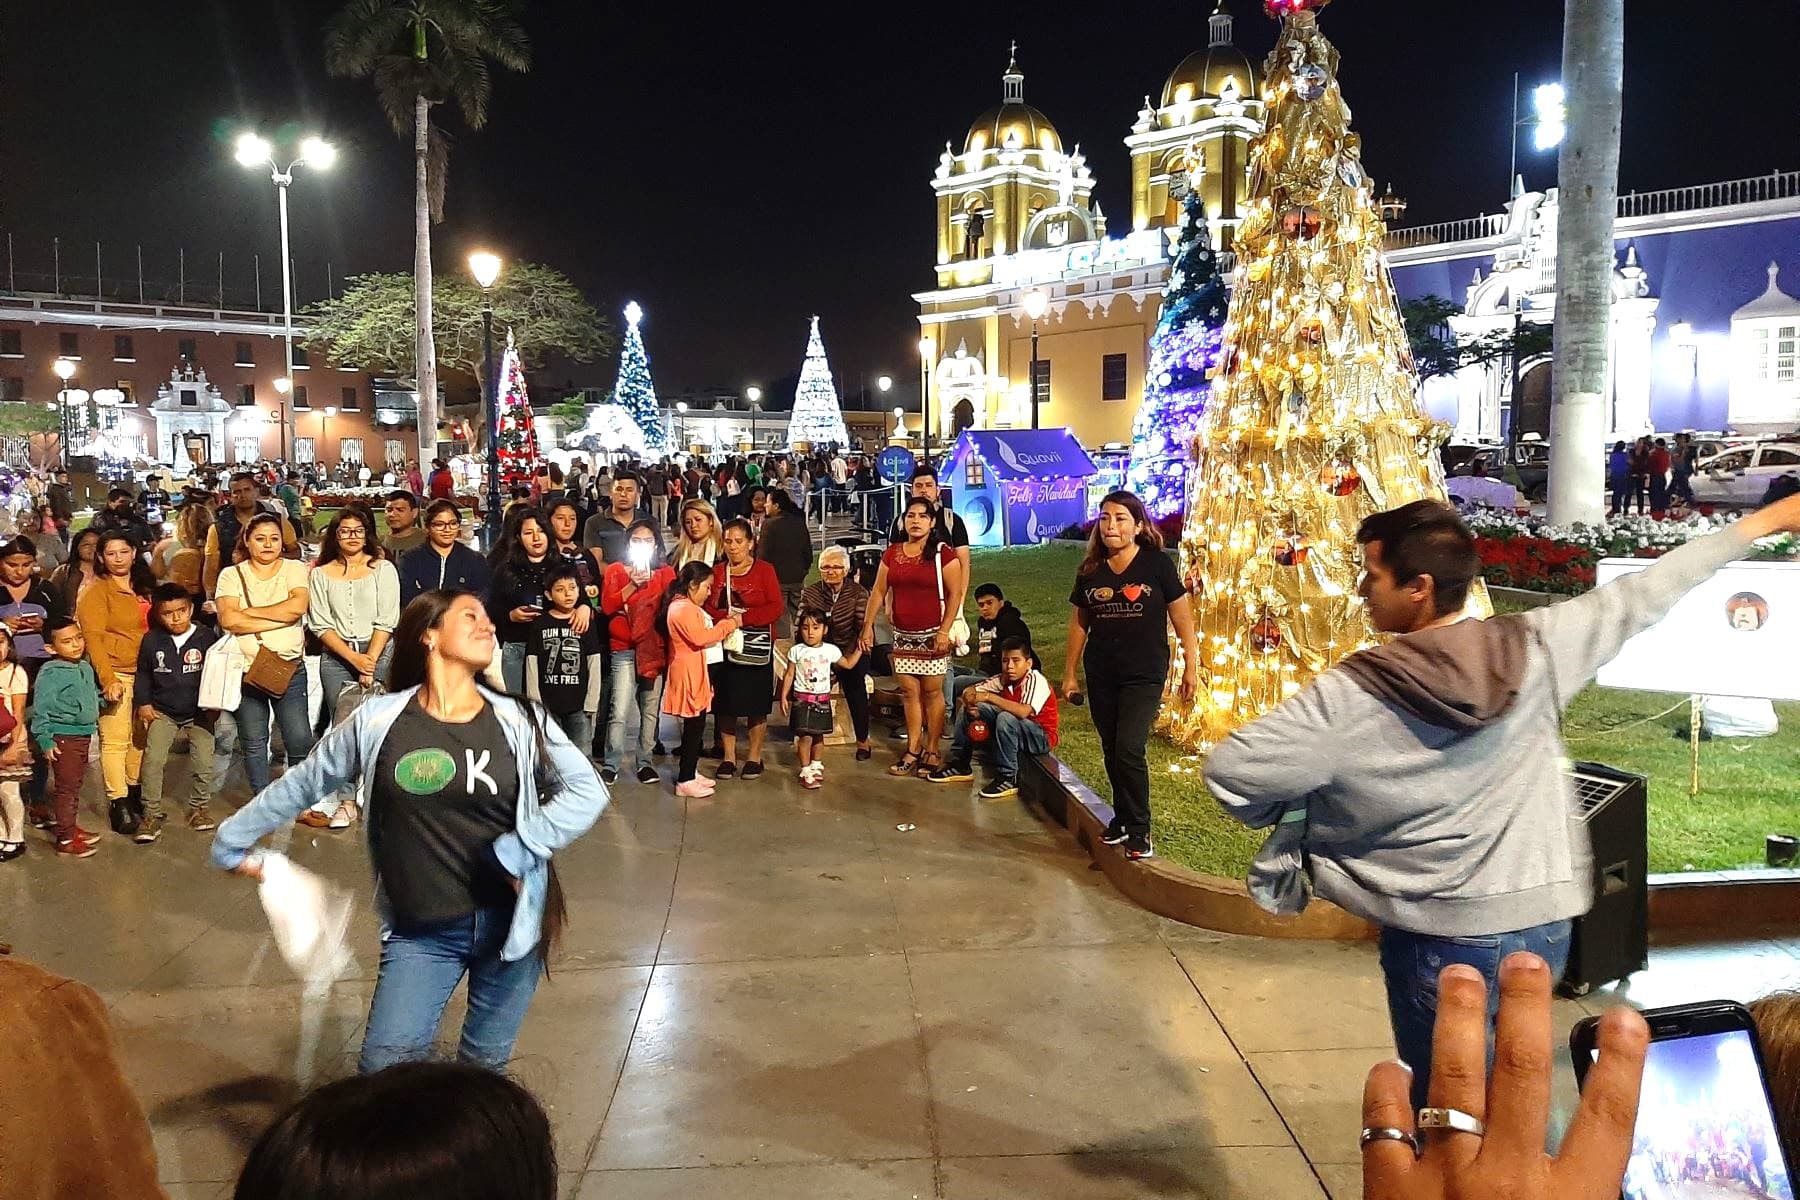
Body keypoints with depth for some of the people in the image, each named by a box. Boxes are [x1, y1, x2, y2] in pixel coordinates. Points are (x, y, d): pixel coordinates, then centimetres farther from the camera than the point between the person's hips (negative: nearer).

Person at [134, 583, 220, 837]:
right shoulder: (151, 641, -2)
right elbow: (143, 674, 11)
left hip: (199, 712, -1)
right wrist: (143, 703, 3)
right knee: (153, 759, -13)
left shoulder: (207, 637, -8)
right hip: (163, 711, 1)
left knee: (205, 761, -7)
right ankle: (152, 813, 0)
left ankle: (199, 806, 15)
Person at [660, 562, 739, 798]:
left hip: (698, 673, 11)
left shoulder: (690, 607, 19)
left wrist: (724, 626, 10)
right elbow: (700, 637, -25)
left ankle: (691, 772, 24)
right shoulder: (683, 608, -17)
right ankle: (684, 780, -4)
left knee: (696, 725, 15)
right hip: (689, 674, -11)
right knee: (694, 726, -8)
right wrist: (729, 624, -16)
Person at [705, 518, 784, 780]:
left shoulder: (764, 570, -1)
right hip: (724, 644, 3)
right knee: (725, 703, 4)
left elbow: (776, 608, -9)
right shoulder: (717, 572, 8)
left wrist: (744, 618, -18)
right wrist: (725, 618, -16)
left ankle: (755, 757, 15)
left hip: (756, 646, -2)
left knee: (756, 704, 3)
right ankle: (729, 757, 15)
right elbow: (706, 608, 4)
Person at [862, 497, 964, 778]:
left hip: (932, 635, -4)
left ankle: (931, 752, 10)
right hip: (903, 635, 4)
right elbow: (878, 592, 10)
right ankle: (912, 751, 15)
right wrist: (868, 625, 5)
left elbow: (955, 593, -9)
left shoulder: (943, 553, -6)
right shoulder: (892, 554, 8)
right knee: (909, 691, 7)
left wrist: (945, 630, -15)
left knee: (931, 691, 0)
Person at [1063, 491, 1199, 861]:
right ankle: (1122, 818, 29)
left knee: (1129, 749, -13)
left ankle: (1139, 831, 3)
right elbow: (1078, 623, 10)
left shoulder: (1157, 564, -8)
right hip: (1101, 676, 4)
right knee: (1111, 751, 11)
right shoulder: (1090, 570, 2)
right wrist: (1070, 674, 12)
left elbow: (1181, 616, -2)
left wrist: (1191, 665, -1)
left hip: (1144, 676, -4)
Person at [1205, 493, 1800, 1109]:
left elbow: (1231, 770, -19)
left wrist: (1286, 818, 4)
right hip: (1544, 921, 5)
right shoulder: (1535, 647, -7)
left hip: (1441, 937, -4)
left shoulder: (1350, 696, -18)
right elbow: (1640, 594, 6)